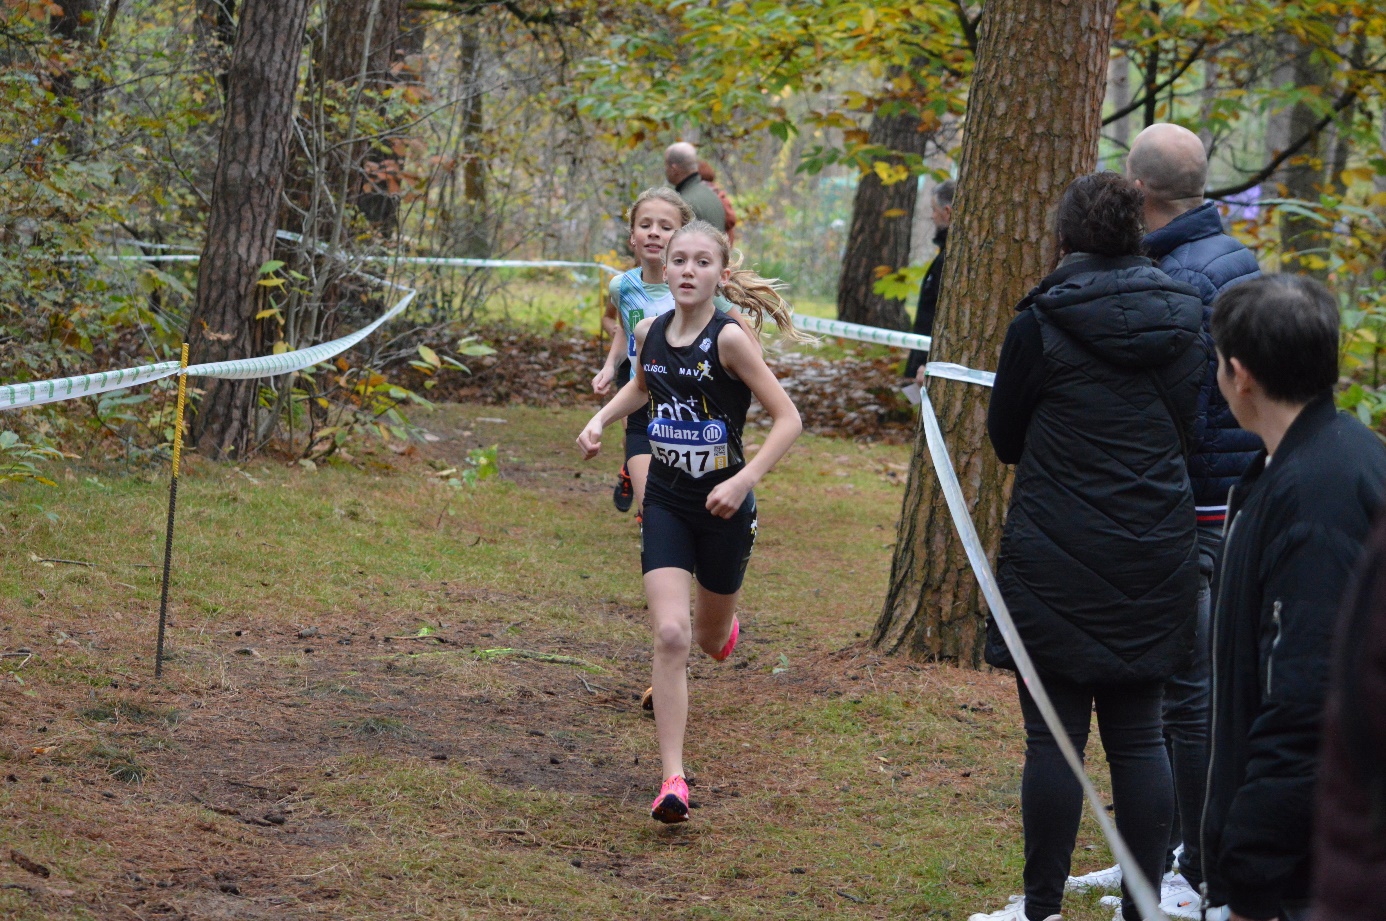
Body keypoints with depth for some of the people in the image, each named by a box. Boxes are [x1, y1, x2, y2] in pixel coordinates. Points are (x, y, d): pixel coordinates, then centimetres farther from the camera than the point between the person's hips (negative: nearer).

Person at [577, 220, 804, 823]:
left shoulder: (728, 338, -17)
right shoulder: (650, 333, -1)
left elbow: (787, 418, -15)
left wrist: (743, 481, -24)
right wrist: (600, 419, 6)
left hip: (723, 507, -2)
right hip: (666, 503, 2)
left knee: (711, 638, 16)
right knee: (670, 635, -13)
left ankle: (722, 626, 57)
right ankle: (673, 779, -12)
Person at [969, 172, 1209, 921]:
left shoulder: (1042, 325, -9)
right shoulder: (1183, 323, 3)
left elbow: (1005, 437, 2)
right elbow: (1186, 429, 12)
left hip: (1058, 560, -4)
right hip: (1156, 561, 4)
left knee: (1055, 735, 2)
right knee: (1138, 734, 9)